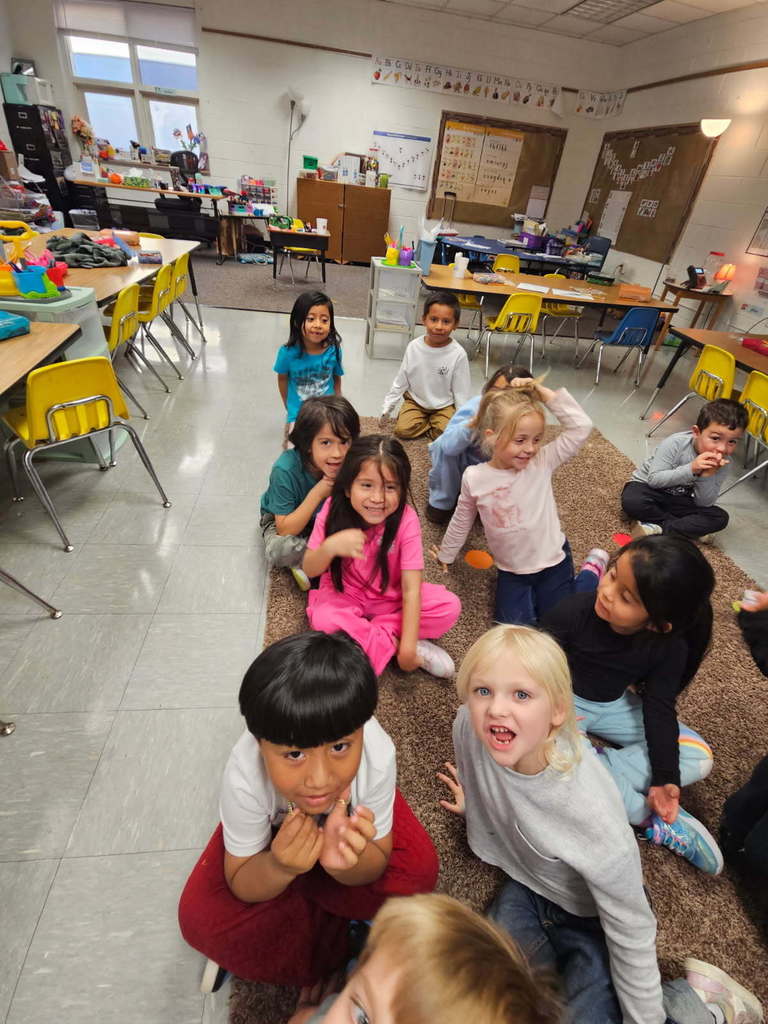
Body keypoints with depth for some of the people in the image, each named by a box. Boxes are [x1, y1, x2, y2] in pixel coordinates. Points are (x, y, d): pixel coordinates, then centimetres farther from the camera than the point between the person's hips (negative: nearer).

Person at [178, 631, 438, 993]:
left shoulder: (376, 754, -39)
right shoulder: (244, 776, -38)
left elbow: (376, 866, -22)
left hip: (348, 817, 1)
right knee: (201, 916, -19)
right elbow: (242, 887, -19)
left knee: (418, 872, -21)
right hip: (278, 826, 0)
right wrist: (280, 867, -43)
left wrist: (345, 861, -45)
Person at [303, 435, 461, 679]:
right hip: (343, 595, 0)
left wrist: (408, 647, -30)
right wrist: (330, 547, -36)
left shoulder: (406, 519, -22)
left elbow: (411, 589, -23)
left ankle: (364, 634, -17)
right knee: (323, 620, -33)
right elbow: (309, 571, -14)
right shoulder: (334, 510, -19)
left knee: (450, 607, -20)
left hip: (391, 597, 1)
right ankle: (392, 644, -15)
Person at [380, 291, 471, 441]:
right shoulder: (414, 346, -12)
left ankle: (424, 424, 8)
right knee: (402, 430, -18)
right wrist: (387, 408, 1)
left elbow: (461, 392, -9)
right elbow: (400, 381, -1)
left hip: (444, 405, -1)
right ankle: (431, 423, 8)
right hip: (415, 400, 2)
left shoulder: (458, 354, -18)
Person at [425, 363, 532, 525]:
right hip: (462, 463, -2)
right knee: (444, 446, -32)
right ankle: (441, 501, -8)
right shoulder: (476, 405, -29)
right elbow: (449, 445, -40)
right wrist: (474, 422, -56)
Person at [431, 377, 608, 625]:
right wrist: (446, 554, 16)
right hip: (511, 571, 1)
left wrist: (542, 392, -25)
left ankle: (592, 567, 30)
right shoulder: (474, 478, -13)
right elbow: (462, 521, 4)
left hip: (553, 561, -1)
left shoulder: (542, 463, -15)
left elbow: (581, 427, -24)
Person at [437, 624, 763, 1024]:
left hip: (588, 915, -3)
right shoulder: (469, 726, -29)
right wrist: (473, 802, 15)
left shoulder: (592, 814, -39)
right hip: (524, 885, 4)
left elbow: (631, 932, -20)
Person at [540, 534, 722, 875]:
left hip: (617, 705, 3)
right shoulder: (575, 611, -28)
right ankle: (650, 817, -14)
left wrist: (666, 779, -16)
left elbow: (659, 709, -11)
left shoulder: (670, 648, -19)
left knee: (699, 757, -9)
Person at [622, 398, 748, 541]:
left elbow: (705, 504, -12)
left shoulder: (721, 462, -11)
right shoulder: (675, 443, -23)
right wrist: (691, 469, -37)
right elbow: (654, 479, -26)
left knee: (720, 517, -16)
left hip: (680, 500, 4)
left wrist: (707, 476, -30)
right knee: (631, 501, -37)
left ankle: (660, 527, -24)